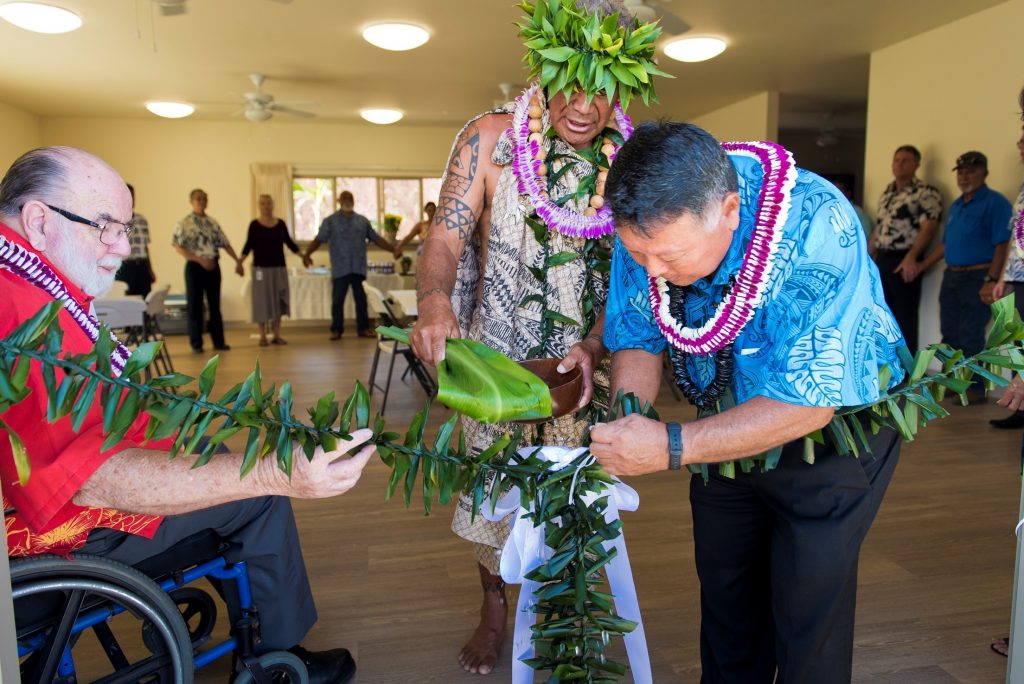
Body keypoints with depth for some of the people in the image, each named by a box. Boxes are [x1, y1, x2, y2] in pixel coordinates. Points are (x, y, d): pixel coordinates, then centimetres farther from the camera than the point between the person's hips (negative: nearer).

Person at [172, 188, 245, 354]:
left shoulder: (213, 222, 10)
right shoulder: (184, 223, -4)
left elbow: (225, 243, 13)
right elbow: (178, 247, -11)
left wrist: (238, 261, 6)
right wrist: (200, 260, -18)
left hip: (213, 266, 4)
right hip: (195, 266, -4)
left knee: (215, 304, 8)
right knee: (195, 305, 1)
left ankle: (218, 341, 15)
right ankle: (196, 343, 9)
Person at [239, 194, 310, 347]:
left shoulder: (280, 223, 7)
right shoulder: (254, 224, -2)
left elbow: (289, 242, 14)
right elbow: (249, 244, -4)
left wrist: (302, 255, 13)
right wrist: (241, 260, -15)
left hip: (279, 267, 3)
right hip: (261, 267, -3)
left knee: (278, 301, 5)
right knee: (262, 301, -1)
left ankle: (276, 335, 13)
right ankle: (262, 336, 7)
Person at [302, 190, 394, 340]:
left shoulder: (363, 221, 14)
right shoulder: (330, 221, 6)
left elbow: (376, 239, 15)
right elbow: (319, 239, 1)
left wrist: (394, 250, 10)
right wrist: (307, 254, -12)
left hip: (359, 268, 2)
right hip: (340, 269, -2)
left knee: (361, 299, 4)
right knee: (338, 300, 1)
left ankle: (363, 328, 14)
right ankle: (336, 329, 11)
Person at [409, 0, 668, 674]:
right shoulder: (490, 138, -11)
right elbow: (446, 238, -16)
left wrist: (594, 346, -23)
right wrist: (434, 301, -38)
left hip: (587, 355, 1)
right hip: (497, 350, -1)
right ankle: (494, 610, 38)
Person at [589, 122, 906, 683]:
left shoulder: (817, 227, -35)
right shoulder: (647, 223, -19)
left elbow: (807, 403, -34)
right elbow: (637, 339, -7)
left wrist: (670, 448, -39)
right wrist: (625, 423, -26)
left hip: (832, 426, -4)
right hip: (730, 425, 5)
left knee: (807, 612, 0)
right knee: (723, 592, 17)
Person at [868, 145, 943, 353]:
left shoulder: (926, 193, -6)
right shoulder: (887, 192, 18)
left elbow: (929, 228, -16)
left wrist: (911, 257, -26)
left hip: (904, 261, -7)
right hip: (881, 260, 7)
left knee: (905, 317, -3)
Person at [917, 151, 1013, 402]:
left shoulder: (995, 203, -9)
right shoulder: (956, 205, 15)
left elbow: (1001, 245, -16)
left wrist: (992, 281, -24)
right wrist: (920, 267, 15)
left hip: (977, 278, -8)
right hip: (951, 276, 8)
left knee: (970, 337, -4)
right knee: (950, 334, 12)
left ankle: (975, 388, 6)